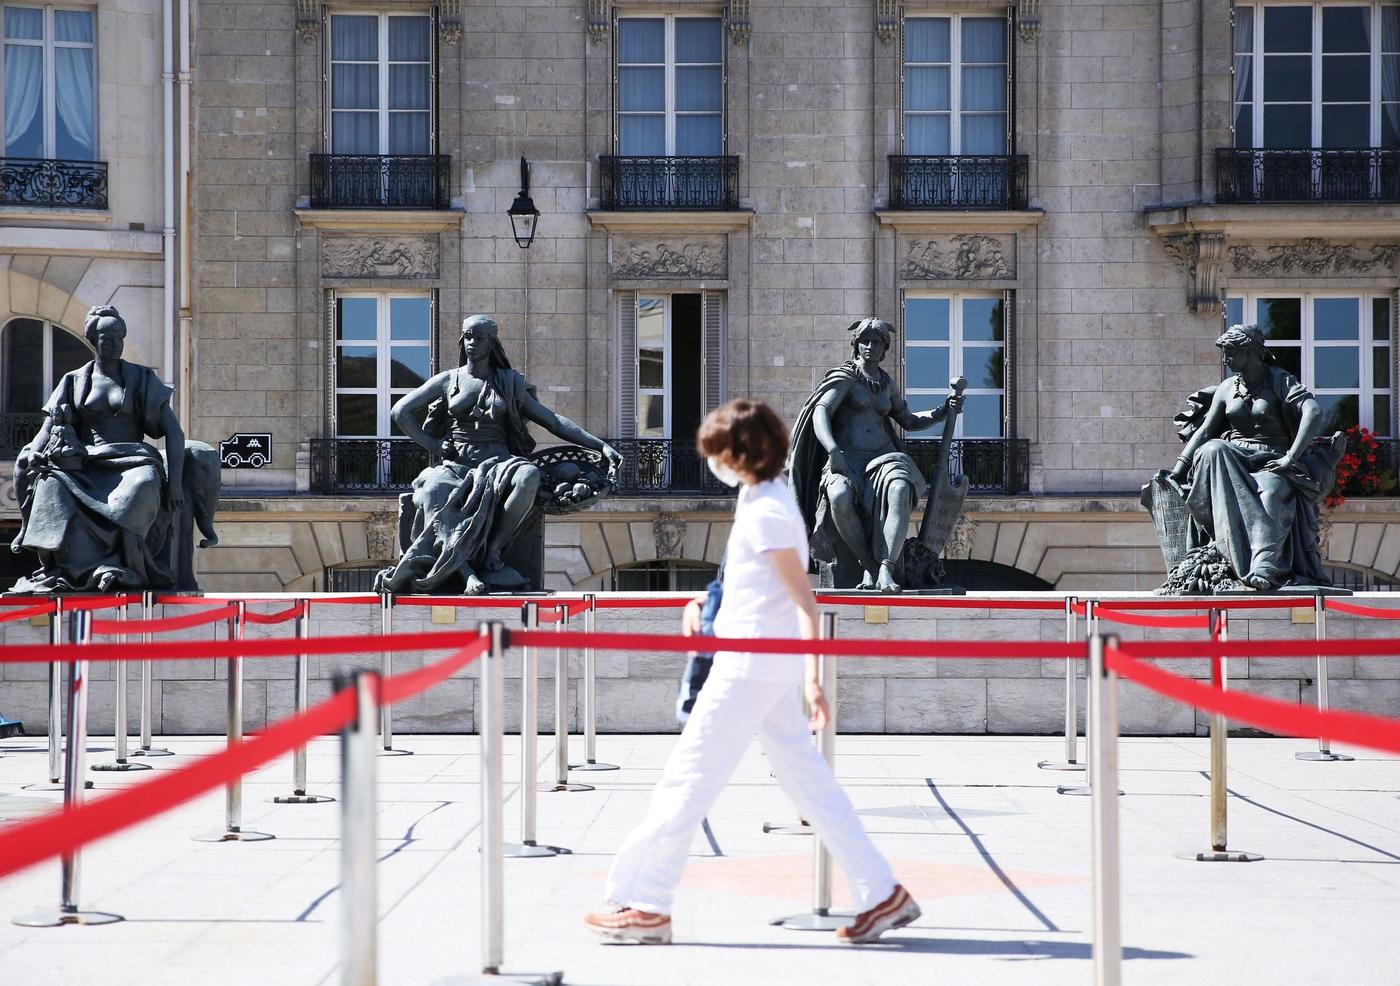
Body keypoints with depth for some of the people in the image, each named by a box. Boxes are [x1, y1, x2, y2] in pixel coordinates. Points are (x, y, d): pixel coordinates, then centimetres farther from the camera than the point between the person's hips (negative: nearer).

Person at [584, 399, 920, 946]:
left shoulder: (765, 513, -16)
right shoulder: (763, 500, 12)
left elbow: (804, 599, -20)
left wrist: (811, 676, -25)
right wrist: (706, 605, 29)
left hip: (749, 666, -10)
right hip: (771, 667, 10)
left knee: (687, 778, -3)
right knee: (809, 782, 10)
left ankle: (644, 905, 4)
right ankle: (882, 894, 10)